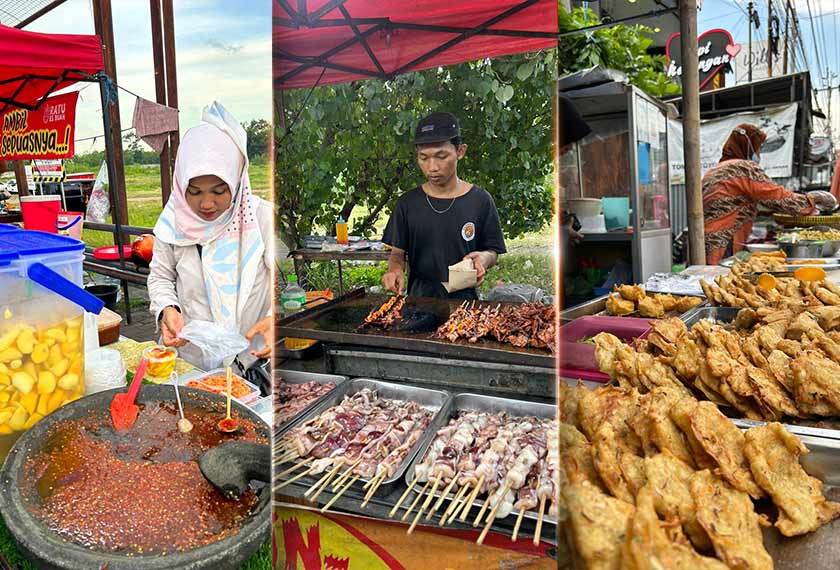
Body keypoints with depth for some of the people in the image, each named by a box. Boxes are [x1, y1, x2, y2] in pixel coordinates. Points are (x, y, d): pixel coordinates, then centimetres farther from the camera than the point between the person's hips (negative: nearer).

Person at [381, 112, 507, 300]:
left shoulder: (480, 200, -1)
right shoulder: (407, 203, 3)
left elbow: (493, 252, 6)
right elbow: (397, 253, 8)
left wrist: (484, 258, -15)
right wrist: (395, 268, -13)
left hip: (463, 299, 0)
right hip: (418, 298, 1)